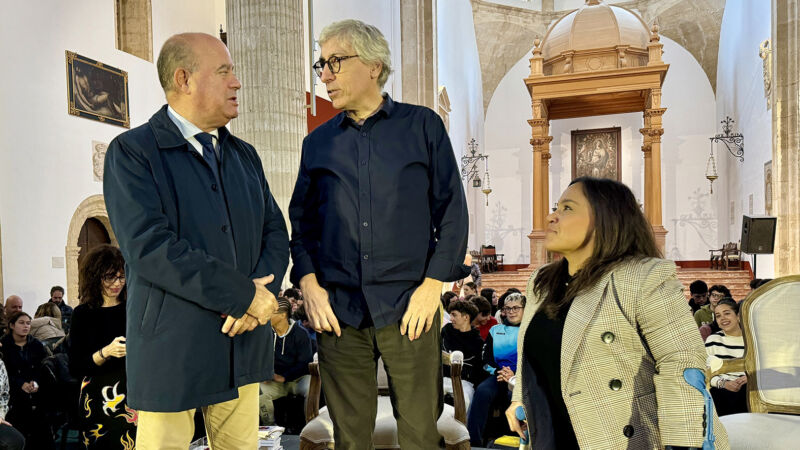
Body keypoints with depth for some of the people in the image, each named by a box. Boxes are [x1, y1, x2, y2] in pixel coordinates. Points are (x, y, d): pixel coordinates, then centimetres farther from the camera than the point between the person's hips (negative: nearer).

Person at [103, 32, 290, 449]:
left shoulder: (245, 155, 14)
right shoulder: (131, 151, -6)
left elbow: (275, 232, 10)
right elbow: (148, 246, -18)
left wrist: (263, 288, -11)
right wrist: (244, 295, -18)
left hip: (244, 347, 5)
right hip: (172, 349, -5)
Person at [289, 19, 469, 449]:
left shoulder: (422, 126, 3)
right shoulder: (317, 142, 11)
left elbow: (452, 208, 1)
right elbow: (301, 220, 13)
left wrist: (433, 284, -7)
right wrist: (308, 281, -2)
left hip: (408, 307, -2)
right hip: (337, 308, 3)